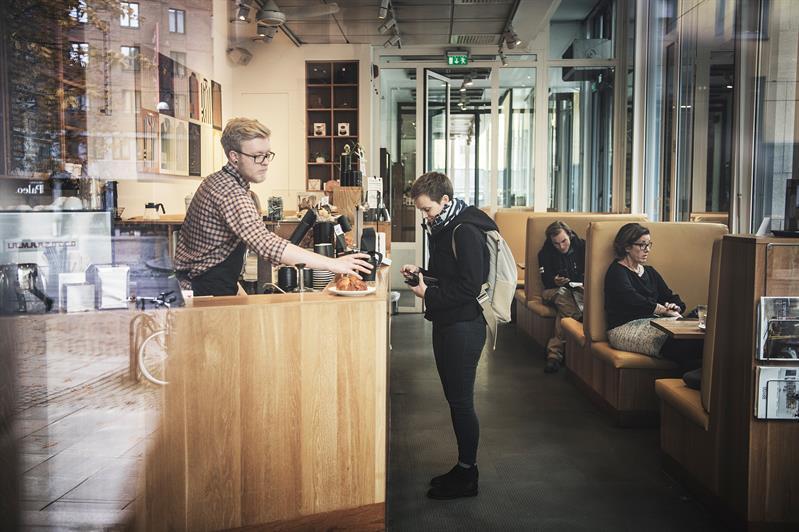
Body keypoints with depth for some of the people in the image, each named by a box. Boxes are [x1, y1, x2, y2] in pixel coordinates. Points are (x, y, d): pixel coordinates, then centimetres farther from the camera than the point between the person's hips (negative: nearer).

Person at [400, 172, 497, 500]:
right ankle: (463, 469, 27)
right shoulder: (443, 227, 12)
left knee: (460, 400, -1)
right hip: (447, 323, 10)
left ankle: (467, 475, 13)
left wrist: (429, 294, -17)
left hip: (464, 326, -10)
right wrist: (421, 272, 7)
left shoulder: (466, 232, -18)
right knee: (455, 397, 15)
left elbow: (469, 287, -23)